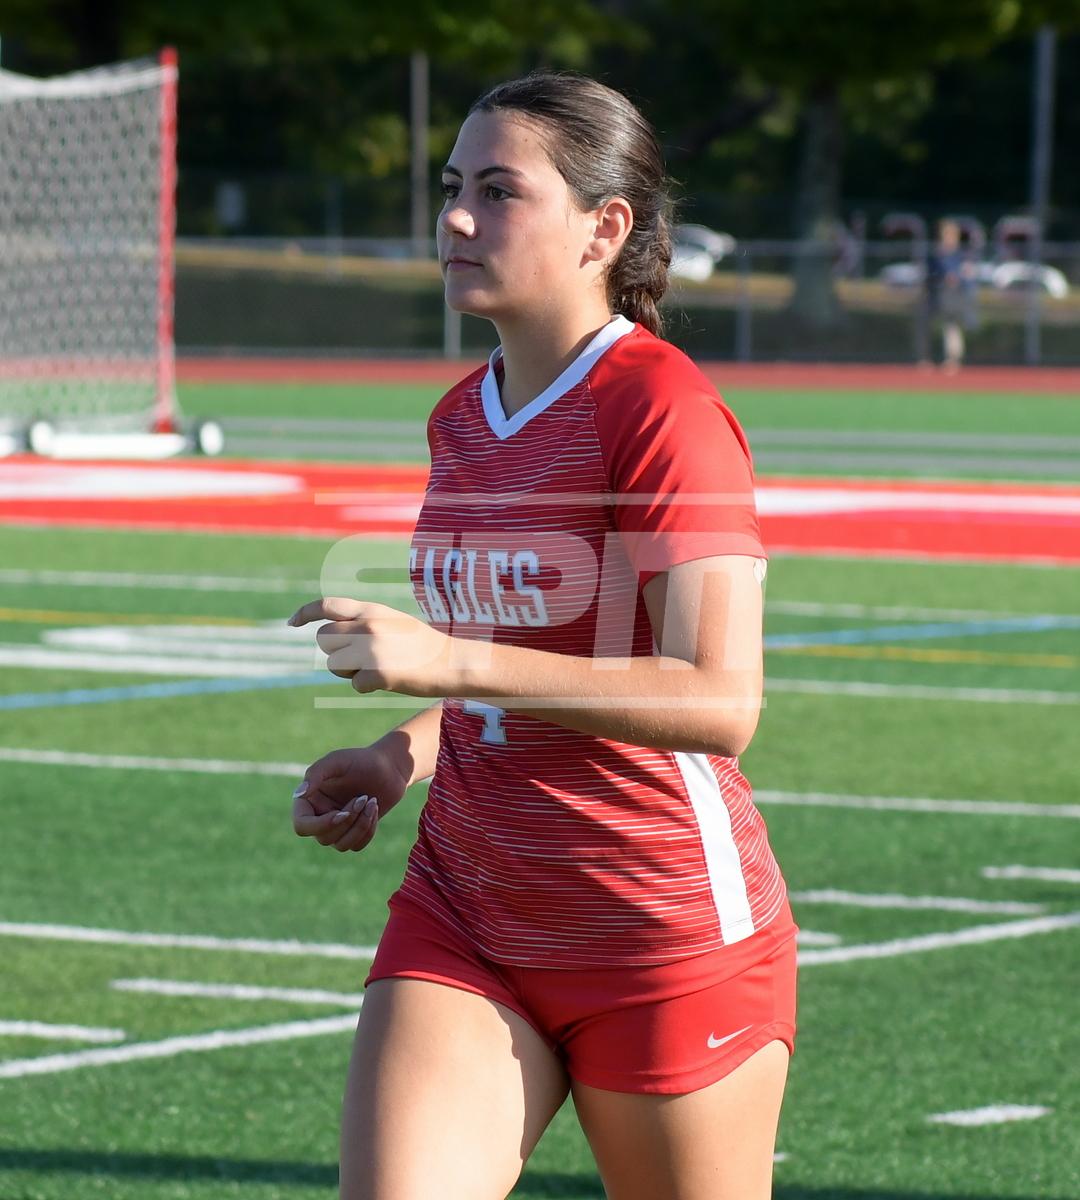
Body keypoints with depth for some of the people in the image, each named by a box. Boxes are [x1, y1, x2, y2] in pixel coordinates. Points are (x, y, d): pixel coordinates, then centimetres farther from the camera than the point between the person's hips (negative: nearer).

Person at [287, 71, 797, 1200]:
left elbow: (720, 703, -25)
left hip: (671, 935, -6)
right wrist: (399, 758, 7)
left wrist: (451, 662, -30)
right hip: (461, 925, 6)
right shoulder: (460, 420, 10)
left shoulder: (663, 411, -15)